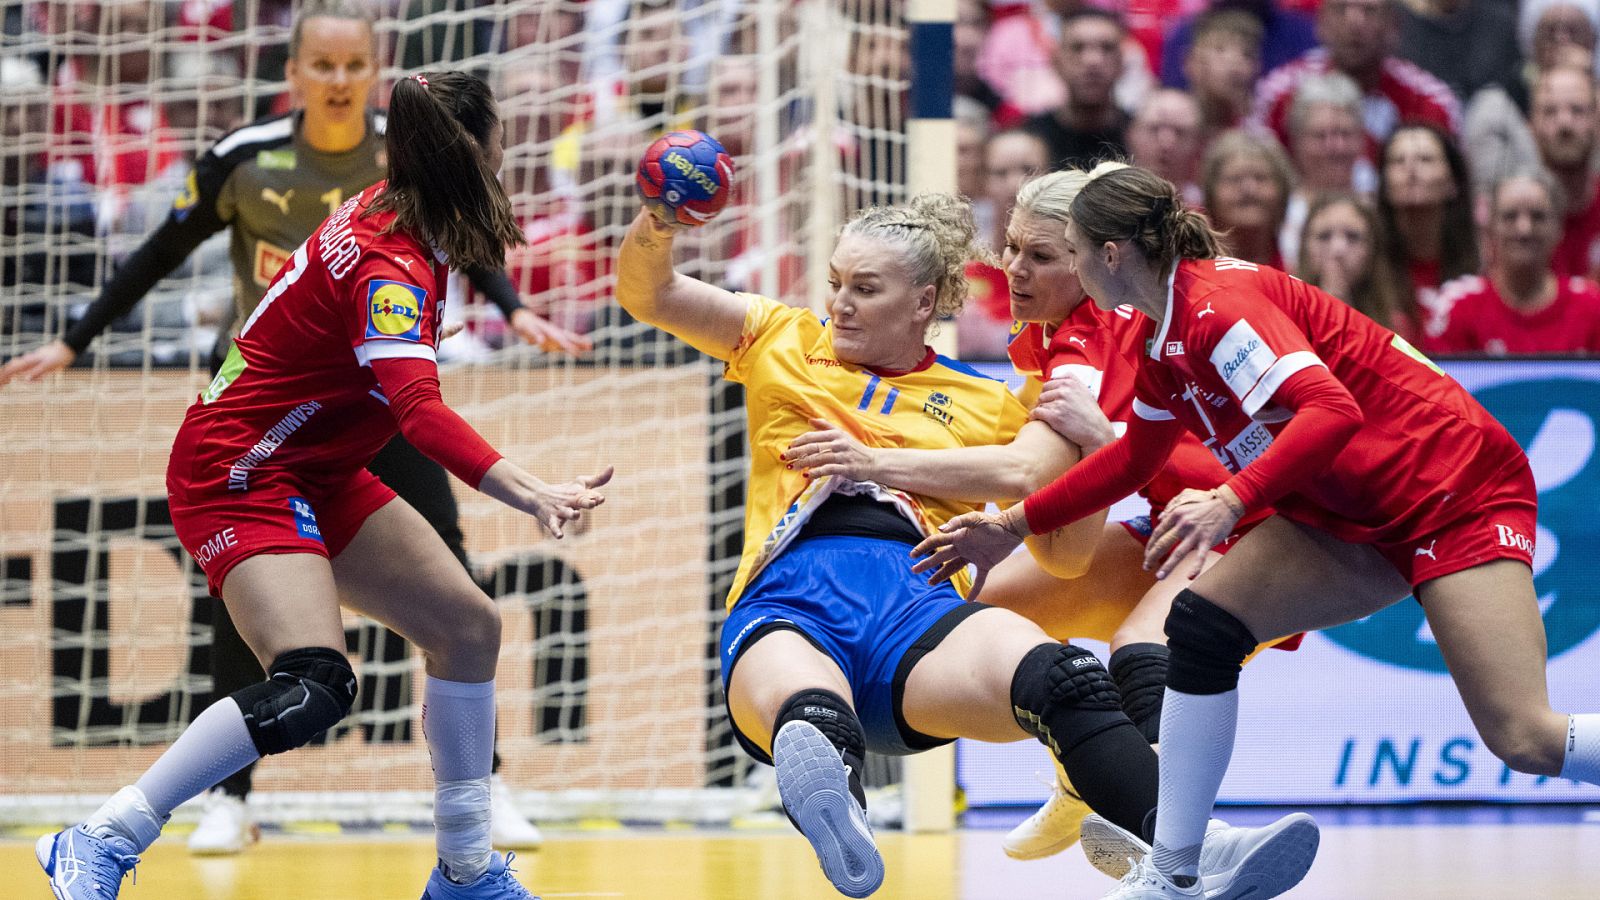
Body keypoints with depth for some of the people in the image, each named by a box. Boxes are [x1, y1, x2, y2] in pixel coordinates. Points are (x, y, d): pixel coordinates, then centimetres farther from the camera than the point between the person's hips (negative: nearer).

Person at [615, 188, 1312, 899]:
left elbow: (1065, 552, 21)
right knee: (815, 727, -42)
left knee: (1065, 680, -35)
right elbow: (648, 294, 19)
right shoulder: (785, 346, 27)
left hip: (916, 611, 0)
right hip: (784, 606, 0)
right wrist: (657, 223, -3)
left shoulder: (989, 405, 24)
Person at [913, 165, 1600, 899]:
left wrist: (1231, 500, -42)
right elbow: (1134, 458, 26)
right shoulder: (1164, 342, 10)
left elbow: (1332, 410, -33)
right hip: (1352, 517, 9)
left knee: (1523, 739, -21)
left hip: (1457, 491, -9)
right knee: (1200, 624, -5)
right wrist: (1012, 527, 28)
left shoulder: (1220, 303, -20)